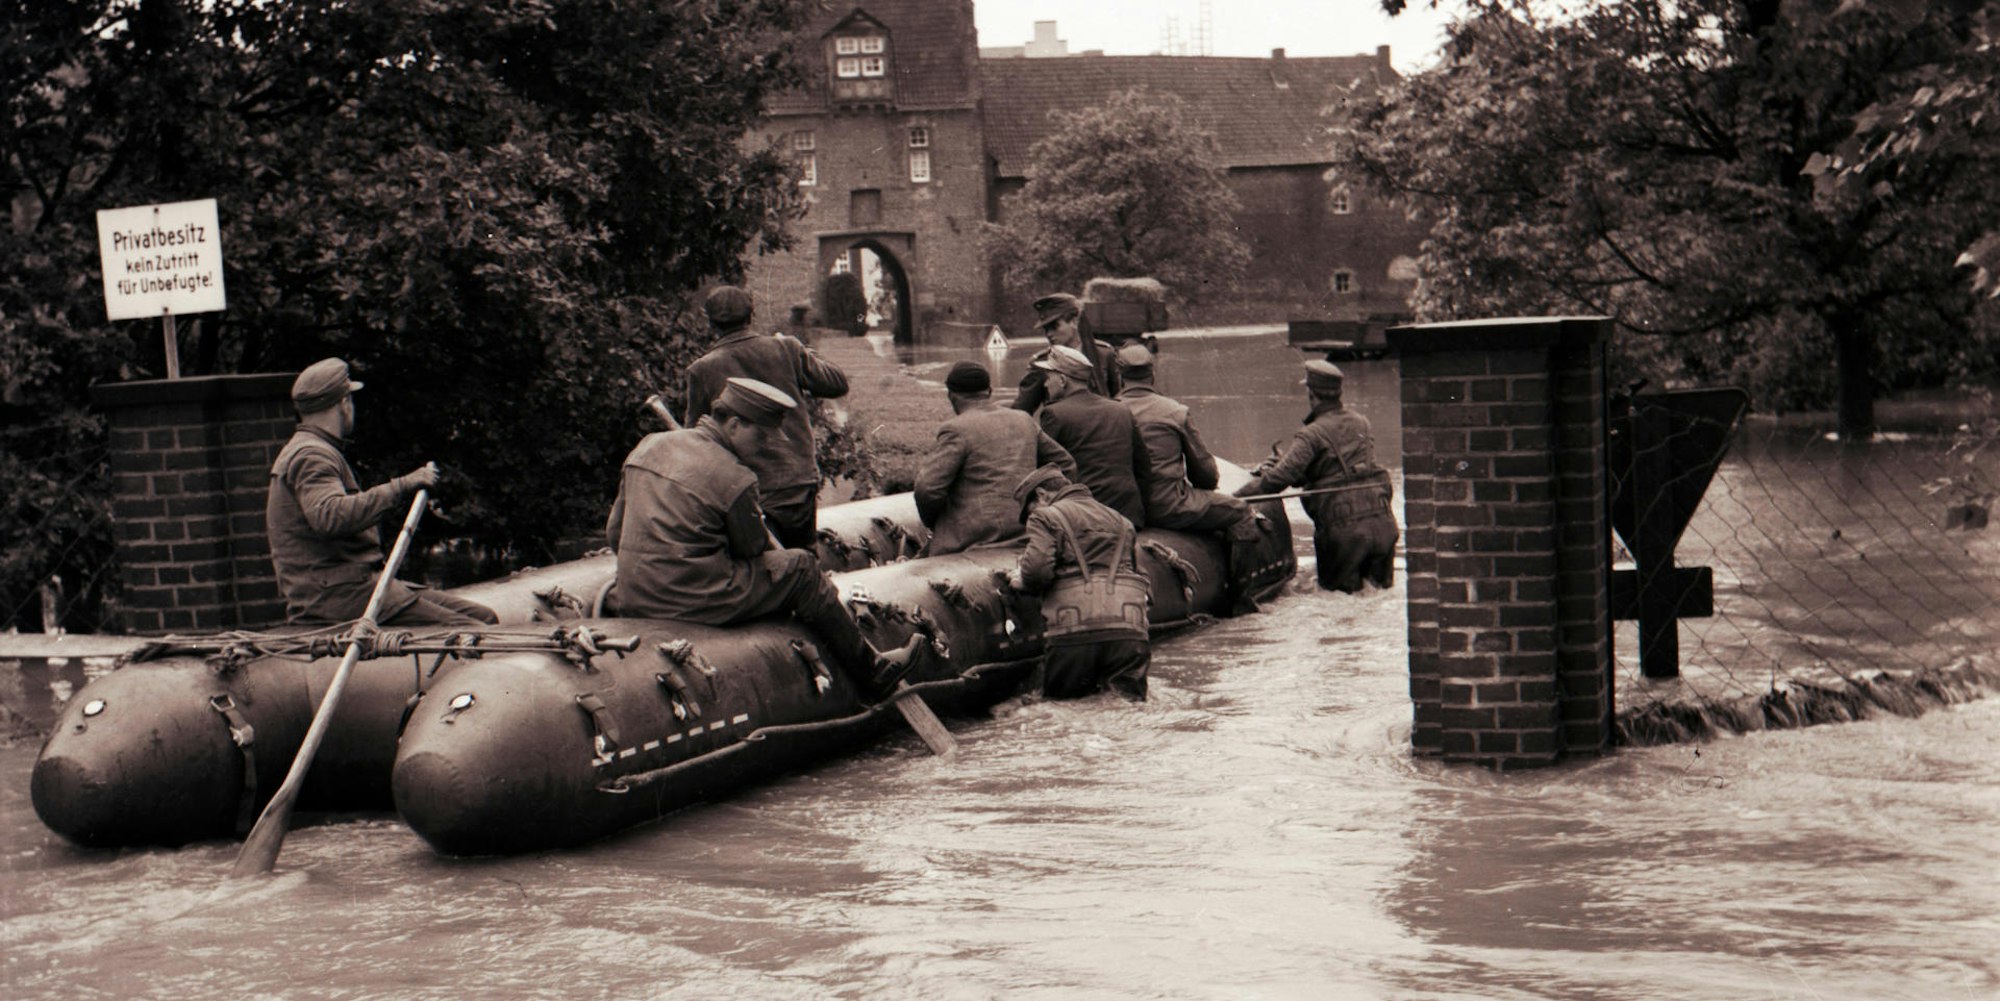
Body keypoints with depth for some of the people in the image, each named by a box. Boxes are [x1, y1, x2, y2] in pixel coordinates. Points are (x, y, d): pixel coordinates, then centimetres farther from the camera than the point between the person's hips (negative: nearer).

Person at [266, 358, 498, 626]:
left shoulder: (317, 452, 27)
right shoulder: (310, 456, -9)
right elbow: (330, 516, -29)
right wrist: (401, 487, -29)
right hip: (336, 594, -11)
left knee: (482, 617, -1)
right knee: (469, 634, -23)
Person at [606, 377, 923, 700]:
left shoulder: (649, 446, 7)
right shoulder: (734, 478, -14)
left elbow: (614, 534, 10)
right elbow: (754, 548, -1)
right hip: (697, 603, -8)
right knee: (800, 567, 9)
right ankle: (871, 673, 18)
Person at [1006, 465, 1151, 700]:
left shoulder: (1046, 516, 9)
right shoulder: (1120, 521, 31)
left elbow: (1038, 569, -8)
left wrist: (1022, 581, 16)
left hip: (1073, 630, -4)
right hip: (1128, 627, 4)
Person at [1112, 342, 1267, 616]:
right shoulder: (1174, 411, -6)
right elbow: (1204, 469, 0)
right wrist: (1203, 490, 23)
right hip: (1168, 507, -5)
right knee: (1240, 513, 10)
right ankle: (1239, 597, 9)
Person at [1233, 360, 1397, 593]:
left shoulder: (1312, 435, -9)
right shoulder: (1361, 423, 13)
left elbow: (1281, 477, -18)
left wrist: (1237, 497, -12)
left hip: (1344, 529, -5)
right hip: (1382, 522, 5)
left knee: (1333, 585, 17)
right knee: (1382, 583, 23)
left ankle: (1350, 582, -9)